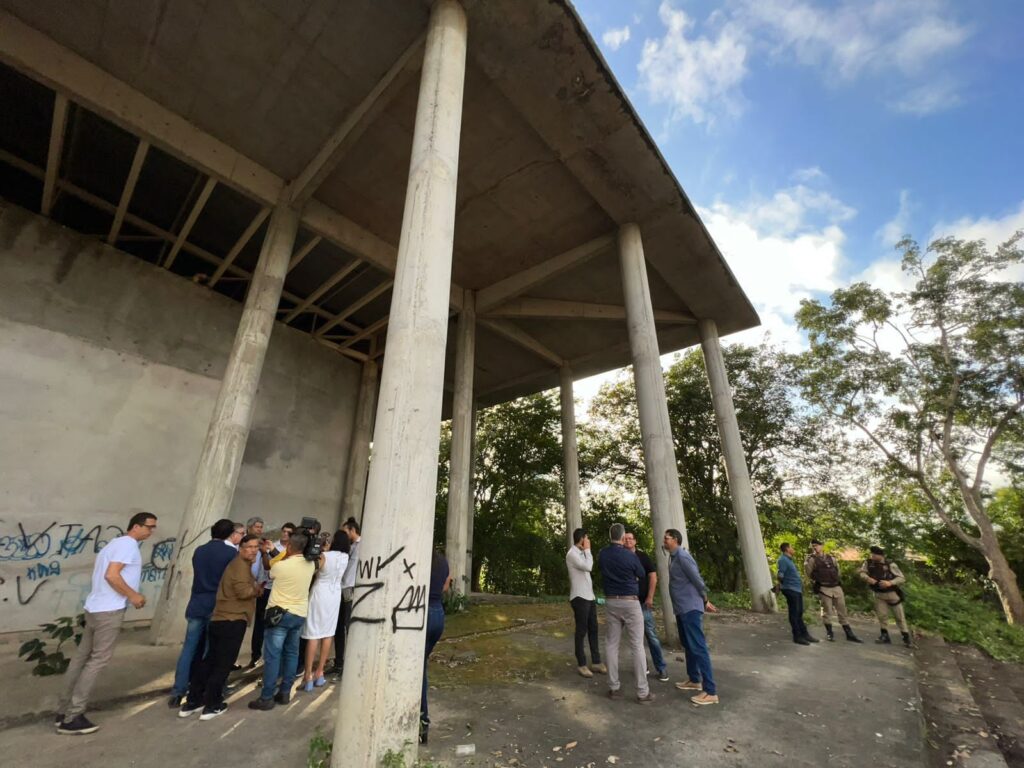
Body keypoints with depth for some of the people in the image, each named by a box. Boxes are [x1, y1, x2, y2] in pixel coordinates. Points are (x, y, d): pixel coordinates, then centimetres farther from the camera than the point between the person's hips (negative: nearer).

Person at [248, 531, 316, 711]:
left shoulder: (280, 565, -15)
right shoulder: (311, 565, -2)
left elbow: (271, 574, 9)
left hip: (280, 613, -5)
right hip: (300, 614, 5)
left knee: (272, 655, 1)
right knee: (291, 653, 13)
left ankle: (267, 697, 5)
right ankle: (285, 693, 20)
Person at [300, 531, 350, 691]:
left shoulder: (324, 556, -16)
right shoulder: (345, 557, -3)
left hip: (320, 593, -4)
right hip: (335, 594, 4)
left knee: (313, 634, 1)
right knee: (328, 633, 13)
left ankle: (308, 676, 4)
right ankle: (320, 673, 21)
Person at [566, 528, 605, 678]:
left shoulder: (581, 553, 14)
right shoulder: (572, 554, -14)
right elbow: (588, 567, -23)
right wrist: (587, 550, -15)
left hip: (590, 596, 9)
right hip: (580, 597, -9)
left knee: (593, 629, 13)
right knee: (581, 631, 1)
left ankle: (596, 662, 23)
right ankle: (581, 664, 12)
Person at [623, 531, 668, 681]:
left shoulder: (642, 556, -3)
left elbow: (653, 576, -5)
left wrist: (650, 597, -11)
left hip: (643, 602, -3)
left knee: (651, 635, -1)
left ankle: (661, 668, 9)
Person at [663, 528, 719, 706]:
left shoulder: (682, 556, -18)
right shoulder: (673, 557, 12)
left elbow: (697, 579, -16)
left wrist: (705, 601, -4)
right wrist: (704, 602, 18)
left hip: (690, 609, -10)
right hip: (681, 609, 10)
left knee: (698, 648, -7)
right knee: (687, 646, 19)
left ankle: (710, 691, -2)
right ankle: (694, 680, 32)